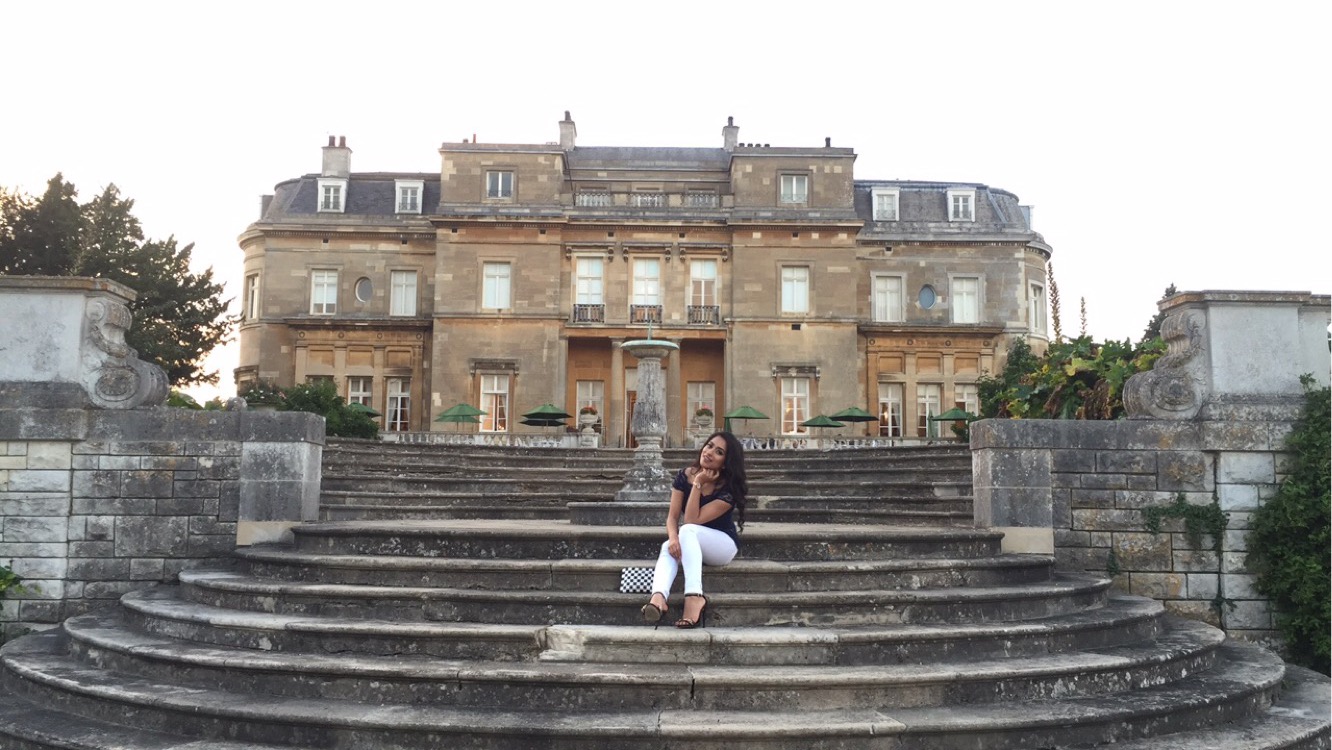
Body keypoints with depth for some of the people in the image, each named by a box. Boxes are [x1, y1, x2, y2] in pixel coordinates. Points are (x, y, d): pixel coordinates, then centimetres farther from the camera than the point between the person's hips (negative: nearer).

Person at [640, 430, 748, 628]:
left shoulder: (729, 489, -19)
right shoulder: (685, 476, -6)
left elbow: (692, 520, -25)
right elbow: (672, 516, -11)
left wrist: (698, 484, -27)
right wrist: (673, 537, -31)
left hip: (723, 545, -4)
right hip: (690, 544, 4)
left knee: (687, 531, -34)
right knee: (668, 547, -31)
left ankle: (694, 596, -49)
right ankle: (658, 597, -57)